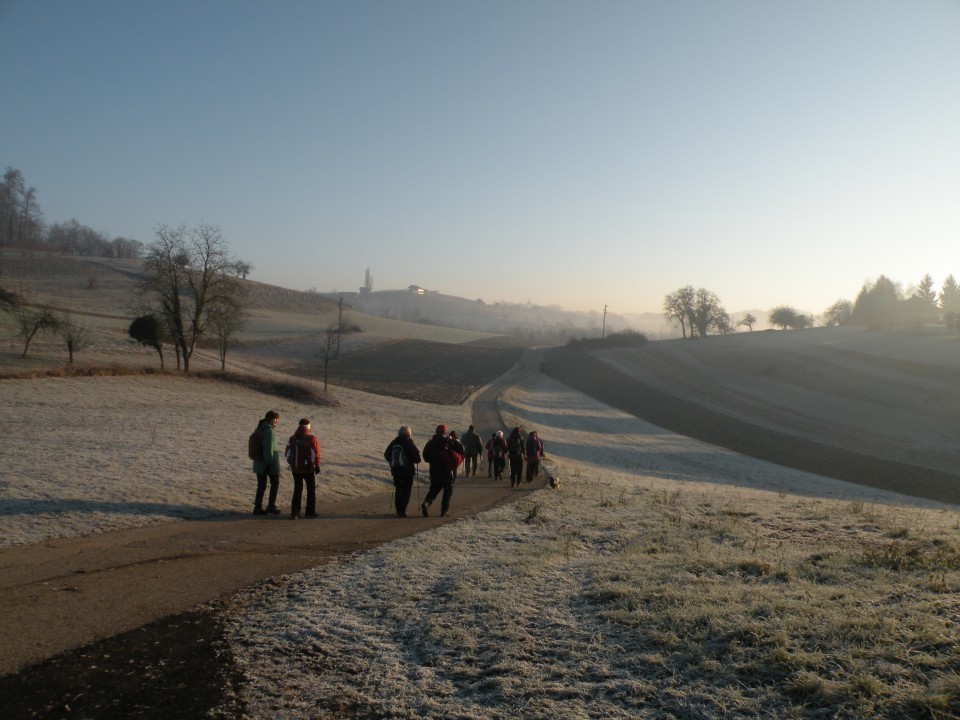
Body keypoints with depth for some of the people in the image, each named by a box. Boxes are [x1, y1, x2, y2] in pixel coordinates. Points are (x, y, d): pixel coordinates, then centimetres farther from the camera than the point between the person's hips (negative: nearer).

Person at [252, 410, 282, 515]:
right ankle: (271, 506, 11)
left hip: (259, 462, 8)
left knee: (261, 486, 12)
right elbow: (269, 448, -20)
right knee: (275, 483, 9)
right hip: (270, 462, -8)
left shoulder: (261, 428, 10)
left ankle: (258, 507, 13)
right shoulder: (269, 430, -17)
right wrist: (269, 462, -18)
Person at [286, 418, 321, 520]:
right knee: (311, 489, 11)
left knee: (297, 490, 12)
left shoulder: (292, 438, 2)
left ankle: (294, 512, 7)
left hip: (296, 469, 4)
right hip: (308, 469, -4)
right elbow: (316, 454, -12)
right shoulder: (311, 438, -11)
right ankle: (310, 512, 14)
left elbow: (287, 454, 4)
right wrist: (317, 466, 0)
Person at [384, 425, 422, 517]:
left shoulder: (393, 442, 4)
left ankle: (398, 510, 20)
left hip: (395, 471, 5)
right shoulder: (409, 443, -12)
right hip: (407, 471, -5)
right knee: (406, 491, 0)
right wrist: (416, 461, 10)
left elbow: (386, 454, 13)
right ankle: (401, 510, -6)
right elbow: (416, 457, -12)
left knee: (398, 490, 16)